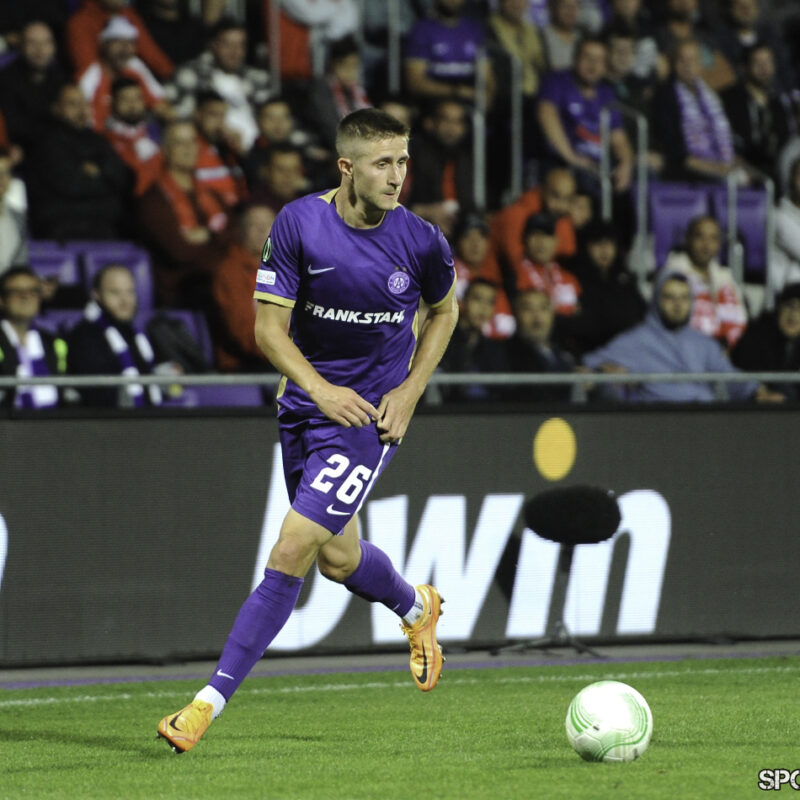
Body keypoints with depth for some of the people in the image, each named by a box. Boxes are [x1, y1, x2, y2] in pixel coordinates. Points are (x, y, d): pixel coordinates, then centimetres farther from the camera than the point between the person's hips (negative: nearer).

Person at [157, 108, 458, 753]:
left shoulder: (422, 242, -10)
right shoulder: (299, 223, -10)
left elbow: (443, 312, 11)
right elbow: (269, 326, -9)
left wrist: (410, 391, -2)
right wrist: (319, 387, -25)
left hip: (370, 417, -3)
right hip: (306, 405, 3)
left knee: (292, 549, -14)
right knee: (338, 559, 15)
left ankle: (212, 700, -9)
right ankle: (417, 608, 50)